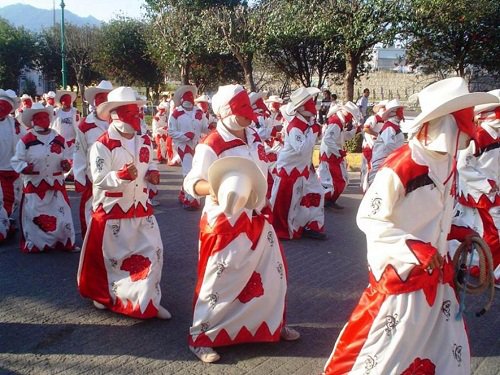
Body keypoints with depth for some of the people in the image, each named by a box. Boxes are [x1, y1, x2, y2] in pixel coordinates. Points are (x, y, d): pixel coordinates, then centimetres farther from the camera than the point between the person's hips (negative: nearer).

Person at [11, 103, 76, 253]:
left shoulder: (59, 140, 6)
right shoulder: (25, 141, -6)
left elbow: (66, 159, 15)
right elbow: (16, 161, -2)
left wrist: (66, 164, -8)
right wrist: (24, 167, -23)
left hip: (56, 184, 3)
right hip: (33, 185, -3)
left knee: (61, 214, 4)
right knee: (34, 216, 4)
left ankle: (65, 243, 17)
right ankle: (33, 244, 20)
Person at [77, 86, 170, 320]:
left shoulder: (144, 142, 5)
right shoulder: (101, 146, -16)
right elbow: (99, 180, -21)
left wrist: (152, 173, -2)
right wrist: (123, 175, -37)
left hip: (141, 209, 6)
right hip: (112, 212, -5)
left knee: (153, 253, 3)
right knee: (113, 257, 9)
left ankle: (148, 301, 15)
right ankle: (104, 295, 35)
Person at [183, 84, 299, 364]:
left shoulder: (254, 138, 6)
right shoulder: (211, 146, -19)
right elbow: (191, 182, -20)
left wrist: (264, 206, 17)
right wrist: (213, 188, -39)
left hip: (257, 219, 8)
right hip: (226, 222, -8)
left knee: (273, 274, 17)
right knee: (221, 279, -1)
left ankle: (274, 324, 38)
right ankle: (201, 337, 16)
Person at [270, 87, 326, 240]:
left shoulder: (310, 121, -1)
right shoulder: (294, 127, -26)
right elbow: (302, 149, -35)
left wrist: (317, 131, 0)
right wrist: (313, 131, -30)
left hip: (304, 167, 9)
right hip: (289, 168, -8)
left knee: (316, 193, 9)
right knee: (285, 199, 2)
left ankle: (311, 226, 18)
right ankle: (278, 230, 18)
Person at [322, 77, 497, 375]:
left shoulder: (445, 162, 4)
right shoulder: (402, 166, -22)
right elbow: (368, 217, -19)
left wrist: (457, 232, 1)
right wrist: (414, 247, -26)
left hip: (437, 273, 8)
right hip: (402, 272, -8)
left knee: (449, 351, 17)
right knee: (388, 351, 6)